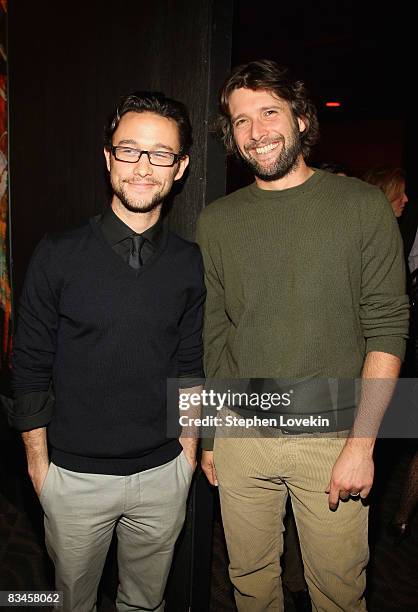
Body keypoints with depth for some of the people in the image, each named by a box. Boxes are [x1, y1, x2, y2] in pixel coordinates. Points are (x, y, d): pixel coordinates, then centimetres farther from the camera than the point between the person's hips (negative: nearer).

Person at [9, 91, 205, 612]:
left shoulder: (189, 263, -3)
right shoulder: (58, 256, -11)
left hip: (163, 472, 2)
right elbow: (30, 368, -6)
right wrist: (38, 462, -4)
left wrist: (188, 446, 5)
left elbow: (189, 364, 5)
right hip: (75, 475, -1)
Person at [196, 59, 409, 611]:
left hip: (332, 438, -2)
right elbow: (214, 334, 7)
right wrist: (208, 435, 10)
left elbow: (387, 330, -7)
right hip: (240, 436, 3)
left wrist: (361, 443, -13)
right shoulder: (216, 221, 3)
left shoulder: (363, 206, -5)